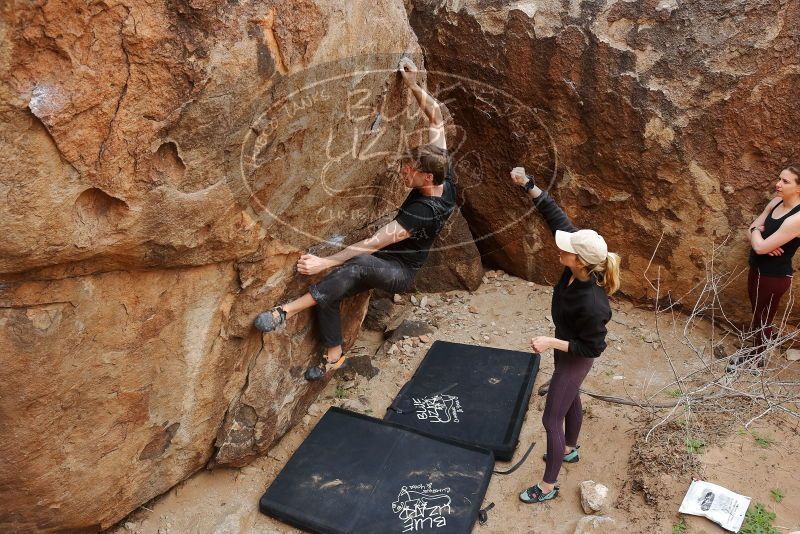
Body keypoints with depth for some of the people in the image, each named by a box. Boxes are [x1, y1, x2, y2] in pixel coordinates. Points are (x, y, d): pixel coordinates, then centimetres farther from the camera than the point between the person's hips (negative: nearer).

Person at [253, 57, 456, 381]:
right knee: (329, 292, -10)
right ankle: (334, 357, 2)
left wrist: (323, 262, -36)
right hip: (390, 263, 9)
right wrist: (413, 85, -10)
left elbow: (373, 244, -35)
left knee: (360, 264, -42)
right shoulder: (445, 179, -10)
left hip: (401, 272, -9)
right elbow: (436, 117, 0)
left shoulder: (422, 211, -33)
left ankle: (287, 311, -43)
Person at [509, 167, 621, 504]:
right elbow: (556, 216, -18)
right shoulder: (578, 265, -23)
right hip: (566, 347, 8)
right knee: (571, 400, 30)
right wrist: (528, 185, -26)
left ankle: (548, 486, 27)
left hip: (576, 358, -8)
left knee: (551, 418, 6)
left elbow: (593, 348, -26)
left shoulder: (592, 304, -41)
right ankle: (569, 449, 58)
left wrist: (552, 343, -29)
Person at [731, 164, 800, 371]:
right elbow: (752, 230, 3)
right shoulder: (776, 202, -2)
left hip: (775, 277, -8)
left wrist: (756, 231, -8)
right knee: (756, 313, 23)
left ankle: (757, 358, 32)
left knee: (763, 318, 11)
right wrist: (758, 234, -19)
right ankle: (755, 351, 41)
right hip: (757, 268, 8)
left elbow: (760, 246, -28)